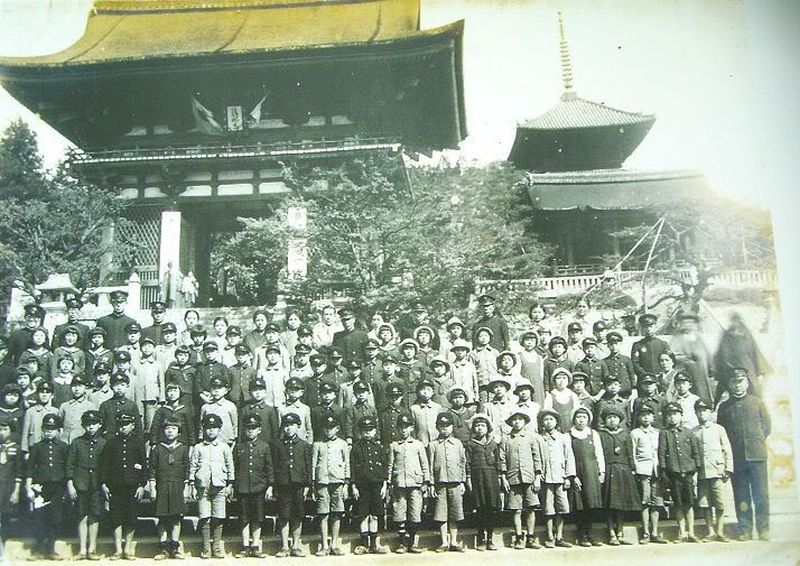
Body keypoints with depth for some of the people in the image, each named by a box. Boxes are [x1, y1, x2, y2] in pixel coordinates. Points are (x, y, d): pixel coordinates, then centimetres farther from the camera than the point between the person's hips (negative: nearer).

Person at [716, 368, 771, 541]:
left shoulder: (757, 402, 9)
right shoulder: (724, 407, 10)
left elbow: (767, 426, 9)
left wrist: (757, 442, 2)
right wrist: (730, 449, -1)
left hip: (756, 455, -1)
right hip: (736, 458, 1)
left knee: (761, 494, -1)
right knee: (741, 496, 3)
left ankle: (763, 529, 6)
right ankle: (745, 530, 8)